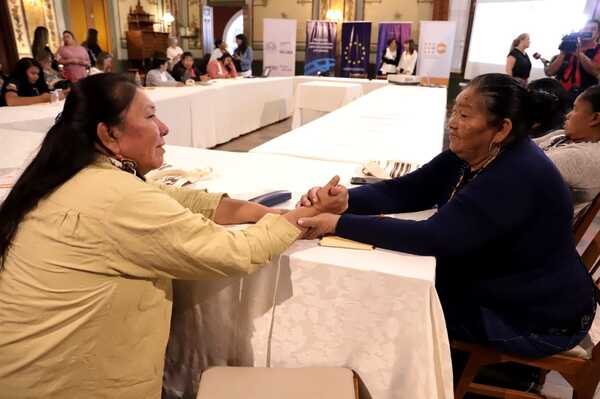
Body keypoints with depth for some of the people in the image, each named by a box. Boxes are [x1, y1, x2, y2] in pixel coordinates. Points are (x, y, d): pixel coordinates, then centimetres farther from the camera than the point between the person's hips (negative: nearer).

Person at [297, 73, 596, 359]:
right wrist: (346, 200, -27)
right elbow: (405, 190, -8)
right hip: (493, 289, 8)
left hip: (536, 319, -7)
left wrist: (339, 224, -38)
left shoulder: (517, 178, -31)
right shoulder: (468, 155, -4)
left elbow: (434, 238, -38)